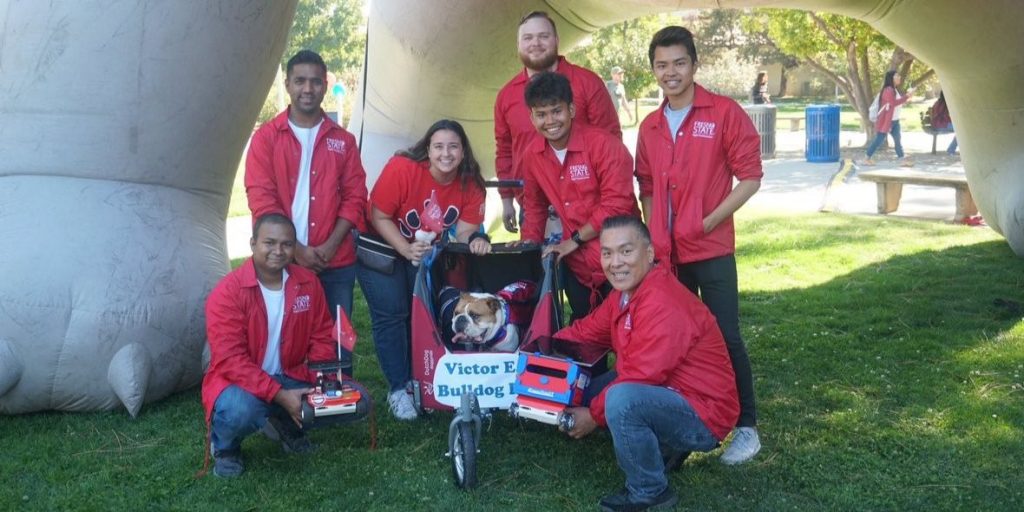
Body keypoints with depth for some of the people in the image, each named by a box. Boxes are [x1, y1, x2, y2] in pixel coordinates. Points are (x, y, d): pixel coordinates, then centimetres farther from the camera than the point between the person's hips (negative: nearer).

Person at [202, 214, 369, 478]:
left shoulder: (308, 282, -3)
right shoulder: (227, 293, -18)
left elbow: (322, 338, 2)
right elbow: (230, 361, -23)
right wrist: (279, 395, -30)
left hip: (291, 378, 5)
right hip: (240, 383, -5)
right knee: (240, 409, -39)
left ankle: (286, 424, 15)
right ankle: (224, 447, 1)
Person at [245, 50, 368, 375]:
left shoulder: (342, 140, 11)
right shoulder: (266, 137, 4)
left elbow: (355, 196, 5)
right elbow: (261, 199, -3)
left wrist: (330, 246, -9)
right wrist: (296, 249, -12)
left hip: (336, 263, 2)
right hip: (283, 261, -1)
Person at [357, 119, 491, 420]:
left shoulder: (470, 184, -16)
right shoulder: (402, 168, -29)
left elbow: (463, 232, -14)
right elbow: (379, 217, -22)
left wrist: (476, 241, -37)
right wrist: (406, 250, -32)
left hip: (428, 251, 5)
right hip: (381, 247, -4)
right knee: (391, 314, -9)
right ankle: (398, 389, 2)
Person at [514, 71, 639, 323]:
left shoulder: (602, 144, -17)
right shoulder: (531, 154, 2)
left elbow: (617, 204, -20)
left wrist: (575, 240, -15)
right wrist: (529, 243, 8)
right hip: (577, 263, 5)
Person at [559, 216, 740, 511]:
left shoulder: (663, 306, -27)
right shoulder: (626, 291, 3)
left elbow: (639, 378, -26)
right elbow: (589, 329, 12)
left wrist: (594, 415, -15)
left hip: (703, 417, -10)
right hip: (668, 395, 10)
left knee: (621, 399, -34)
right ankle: (664, 449, 16)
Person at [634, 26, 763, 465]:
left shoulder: (725, 113, -6)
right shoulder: (649, 127, 9)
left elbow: (750, 176, -7)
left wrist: (708, 222, -12)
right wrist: (653, 236, 5)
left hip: (712, 250, -5)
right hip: (665, 254, 5)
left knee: (725, 337, -2)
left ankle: (747, 427, 11)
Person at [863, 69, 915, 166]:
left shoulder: (895, 90, 14)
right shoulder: (888, 90, -18)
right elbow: (893, 103, -28)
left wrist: (907, 94, 6)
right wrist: (907, 97, -29)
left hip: (894, 121, 9)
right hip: (886, 121, -9)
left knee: (898, 140, 3)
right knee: (879, 140, -3)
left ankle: (902, 160, 2)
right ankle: (867, 159, 8)